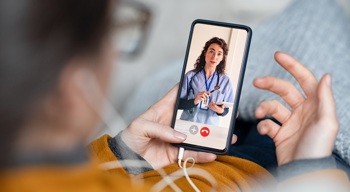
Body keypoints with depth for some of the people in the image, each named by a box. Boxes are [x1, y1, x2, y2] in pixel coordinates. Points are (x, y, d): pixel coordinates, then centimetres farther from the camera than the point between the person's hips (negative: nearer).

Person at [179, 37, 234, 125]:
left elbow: (227, 109, 8)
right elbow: (178, 103, -2)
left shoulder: (225, 81, 2)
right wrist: (194, 101, -17)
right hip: (187, 124, -1)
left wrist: (221, 111, -12)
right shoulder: (190, 76, -2)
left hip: (210, 126, 1)